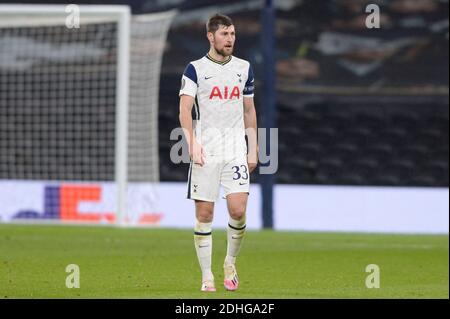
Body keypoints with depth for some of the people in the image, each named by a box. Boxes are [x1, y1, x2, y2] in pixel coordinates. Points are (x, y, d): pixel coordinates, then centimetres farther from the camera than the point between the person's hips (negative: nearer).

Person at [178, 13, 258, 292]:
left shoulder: (244, 68, 11)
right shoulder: (196, 69, 0)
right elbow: (185, 109, -9)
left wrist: (253, 150, 11)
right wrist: (192, 143, -23)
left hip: (236, 150, 2)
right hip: (205, 151, -2)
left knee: (238, 211, -10)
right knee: (204, 214, -2)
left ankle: (230, 263, 14)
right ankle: (207, 276, 6)